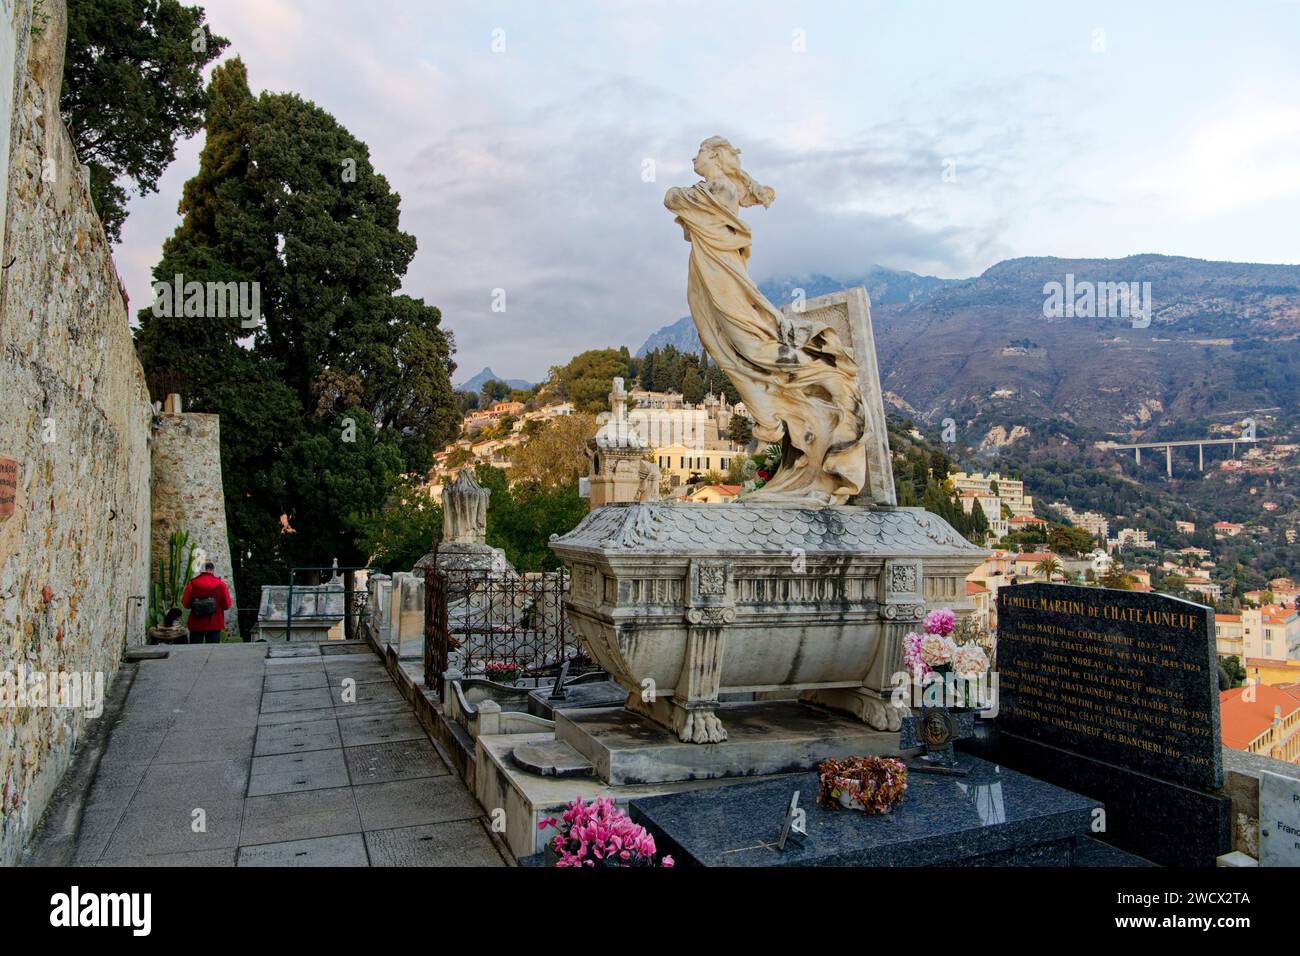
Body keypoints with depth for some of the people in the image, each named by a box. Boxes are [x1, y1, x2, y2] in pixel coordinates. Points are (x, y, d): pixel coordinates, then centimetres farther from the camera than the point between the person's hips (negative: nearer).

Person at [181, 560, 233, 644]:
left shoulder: (192, 584, -2)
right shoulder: (220, 584, -5)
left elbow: (185, 604, 1)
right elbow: (226, 606, -5)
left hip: (196, 625, 1)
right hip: (214, 625, -1)